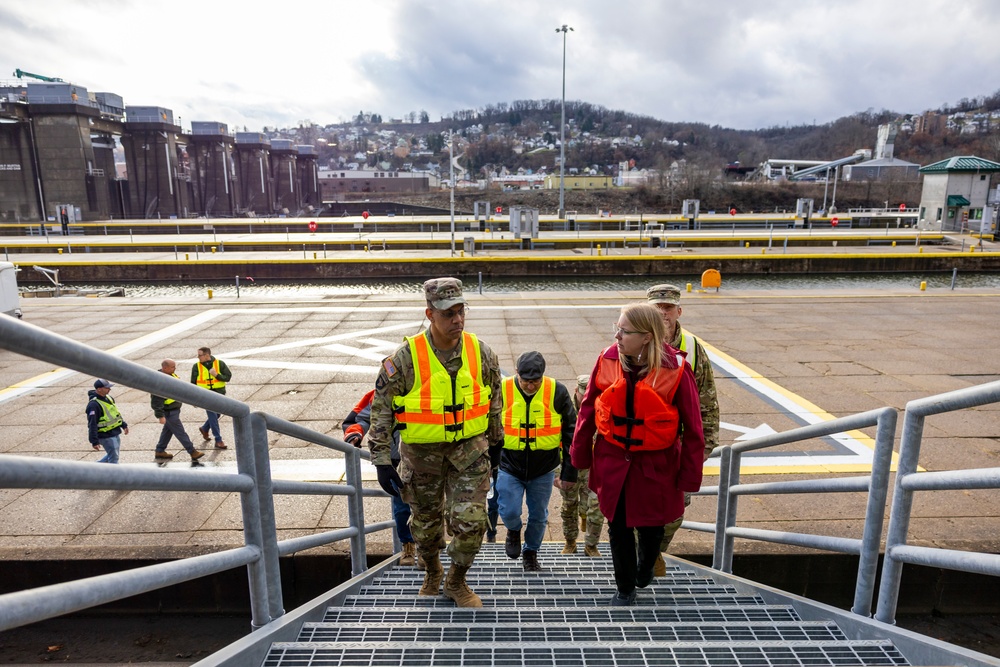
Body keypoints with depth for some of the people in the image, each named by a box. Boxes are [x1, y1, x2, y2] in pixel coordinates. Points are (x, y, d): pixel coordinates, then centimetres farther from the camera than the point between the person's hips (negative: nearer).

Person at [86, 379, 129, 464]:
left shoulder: (108, 398, 7)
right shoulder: (94, 404, -21)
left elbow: (116, 412, 22)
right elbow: (92, 424, -22)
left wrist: (124, 425, 24)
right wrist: (94, 441, -23)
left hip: (115, 433, 9)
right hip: (106, 436, -9)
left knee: (113, 455, 22)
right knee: (113, 457, -2)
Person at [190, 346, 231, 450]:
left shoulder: (220, 363, -5)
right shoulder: (196, 366, -3)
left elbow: (228, 377, -6)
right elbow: (193, 383, 4)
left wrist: (217, 375, -22)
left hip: (219, 394, 2)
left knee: (216, 415, 16)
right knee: (213, 417, -5)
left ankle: (204, 429, 45)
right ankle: (218, 441, 0)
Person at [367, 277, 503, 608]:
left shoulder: (481, 353, -8)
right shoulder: (406, 357, -17)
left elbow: (494, 400, 9)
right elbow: (381, 410, -10)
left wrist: (496, 443, 17)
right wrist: (382, 463, -11)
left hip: (470, 448, 1)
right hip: (421, 452, -1)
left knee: (471, 521, -4)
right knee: (426, 523, 15)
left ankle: (456, 581, 25)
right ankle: (432, 574, 47)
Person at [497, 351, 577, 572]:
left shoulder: (557, 392, -10)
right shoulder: (502, 391, -10)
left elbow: (571, 433, -1)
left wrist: (569, 471, -2)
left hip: (543, 469, 1)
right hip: (510, 467, 0)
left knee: (539, 516, 12)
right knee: (509, 512, -6)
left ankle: (531, 552, 38)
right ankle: (514, 531, 30)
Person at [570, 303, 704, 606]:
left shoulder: (675, 369, -17)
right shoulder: (608, 360, -10)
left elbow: (692, 427, -9)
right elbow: (588, 408, 1)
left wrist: (690, 475, -5)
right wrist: (580, 454, 5)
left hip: (655, 463, -1)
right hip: (613, 459, 2)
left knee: (650, 525, 14)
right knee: (618, 526, 11)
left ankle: (646, 566, 50)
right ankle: (625, 588, 35)